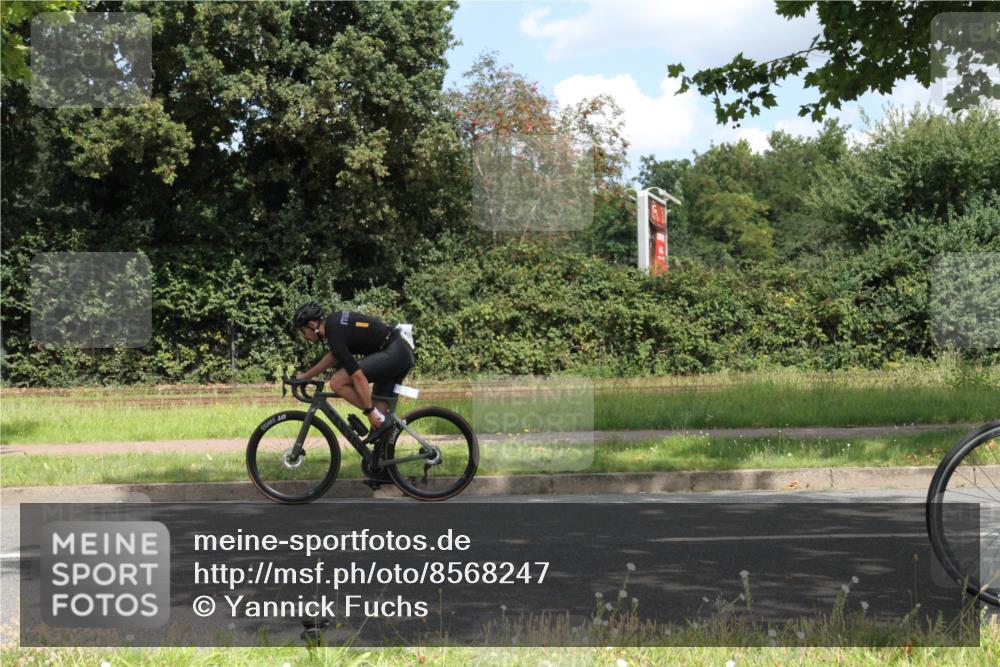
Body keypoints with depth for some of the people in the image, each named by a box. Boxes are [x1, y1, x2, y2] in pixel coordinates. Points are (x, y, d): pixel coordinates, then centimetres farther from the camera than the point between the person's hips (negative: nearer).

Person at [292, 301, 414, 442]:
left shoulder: (335, 335, -16)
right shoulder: (334, 320, 13)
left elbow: (358, 377, -20)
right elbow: (333, 356, 31)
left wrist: (370, 412, -16)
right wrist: (306, 376, 33)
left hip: (391, 354, -10)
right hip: (404, 353, 10)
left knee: (337, 382, -12)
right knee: (380, 407, 14)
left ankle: (379, 420, -7)